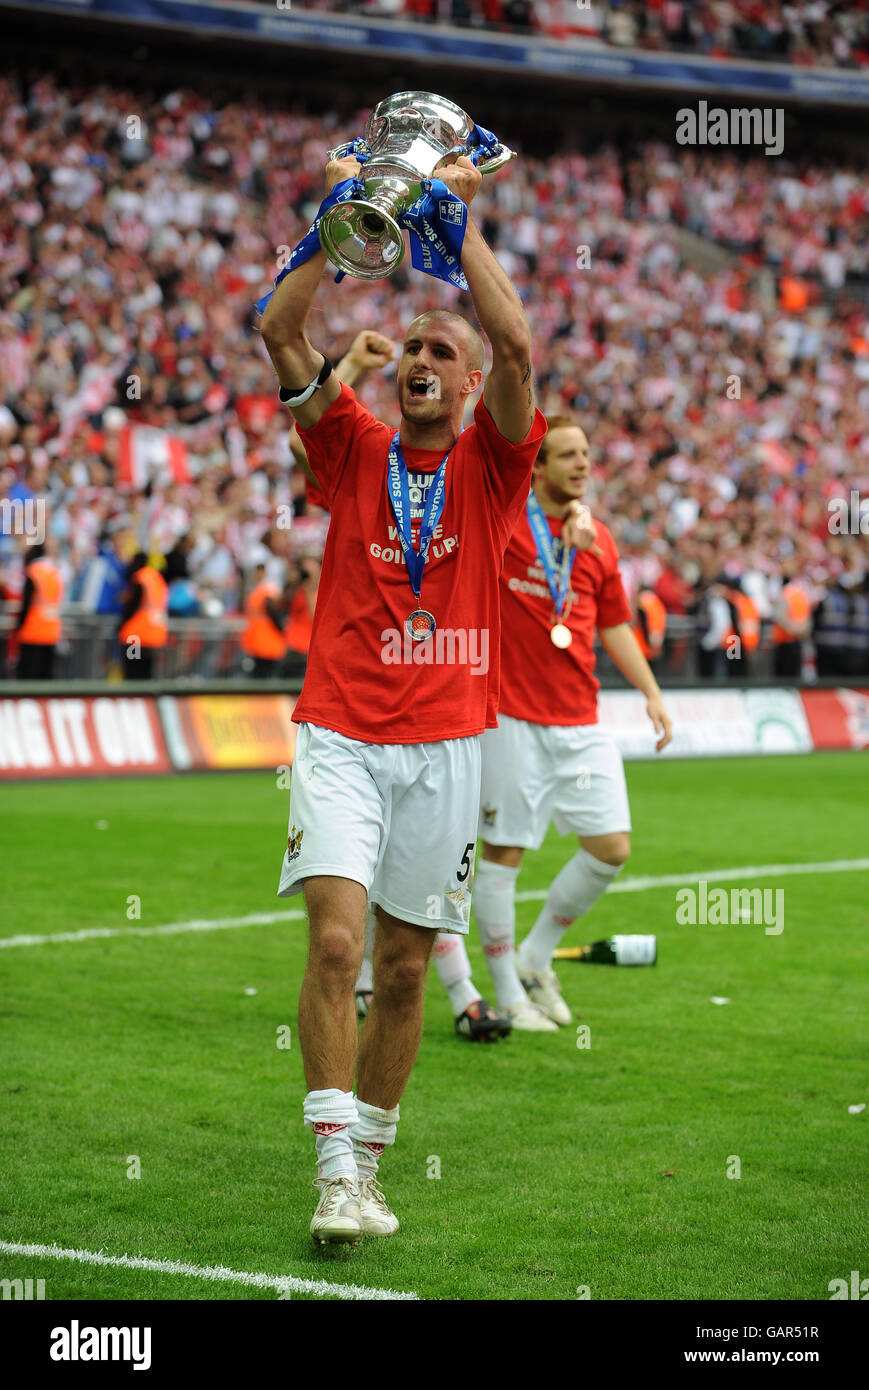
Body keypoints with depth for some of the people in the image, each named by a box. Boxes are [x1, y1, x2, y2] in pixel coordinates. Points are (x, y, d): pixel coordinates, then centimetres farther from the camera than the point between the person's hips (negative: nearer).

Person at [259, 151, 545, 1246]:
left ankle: (368, 1165, 20)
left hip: (446, 745, 1)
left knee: (403, 969, 7)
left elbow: (515, 344, -12)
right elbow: (280, 332, -3)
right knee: (335, 941, -17)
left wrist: (461, 217, -8)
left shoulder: (491, 465, 5)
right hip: (341, 735, -1)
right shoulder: (353, 451, 8)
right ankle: (335, 1172, -16)